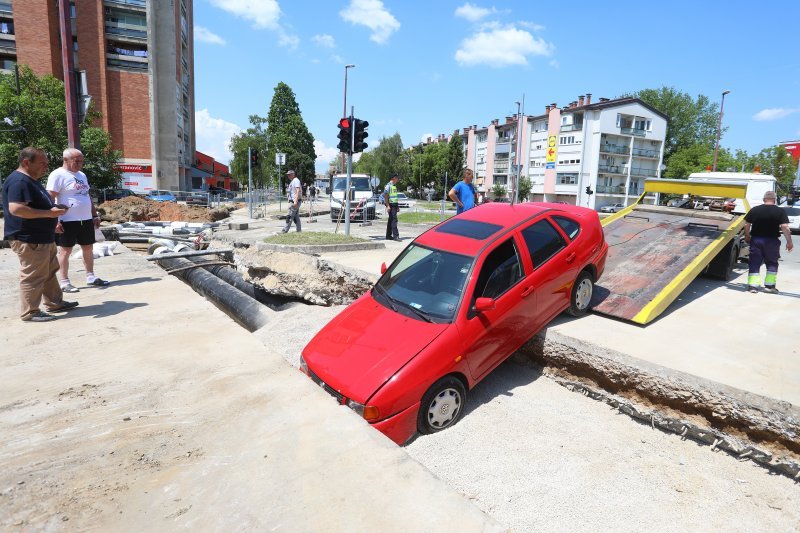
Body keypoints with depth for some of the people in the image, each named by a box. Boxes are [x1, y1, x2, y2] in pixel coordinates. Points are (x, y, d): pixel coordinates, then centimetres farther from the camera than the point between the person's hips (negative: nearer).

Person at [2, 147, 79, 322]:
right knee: (33, 276, -4)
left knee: (49, 271, 19)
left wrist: (55, 209, 11)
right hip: (28, 240, -11)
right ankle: (30, 312, 5)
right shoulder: (19, 181, -18)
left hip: (43, 237, 11)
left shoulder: (31, 180, 17)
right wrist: (49, 213, -26)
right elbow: (15, 209, -29)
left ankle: (55, 302, 30)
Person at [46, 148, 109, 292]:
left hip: (86, 220, 7)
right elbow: (50, 199, -14)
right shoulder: (58, 175, -9)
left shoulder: (82, 175, 15)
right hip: (68, 221, -7)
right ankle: (64, 282, 8)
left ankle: (91, 277, 20)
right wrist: (55, 221, -20)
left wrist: (95, 215, 17)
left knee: (88, 248, 11)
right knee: (65, 250, 1)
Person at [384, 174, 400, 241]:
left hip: (394, 205, 9)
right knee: (394, 219, -14)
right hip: (391, 204, -9)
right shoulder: (388, 186, -9)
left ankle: (388, 235, 16)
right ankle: (395, 235, -16)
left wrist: (397, 206, 24)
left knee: (391, 220, 11)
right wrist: (387, 206, -22)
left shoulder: (394, 186, 19)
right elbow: (385, 196, -15)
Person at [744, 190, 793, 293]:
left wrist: (747, 236, 15)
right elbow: (784, 227, -11)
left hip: (756, 240, 1)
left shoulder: (754, 210, 0)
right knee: (772, 263, 12)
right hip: (772, 241, -1)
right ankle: (769, 285, 11)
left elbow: (746, 225, 2)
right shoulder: (780, 211, -5)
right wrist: (789, 241, -6)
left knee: (754, 263, 5)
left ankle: (752, 285, 0)